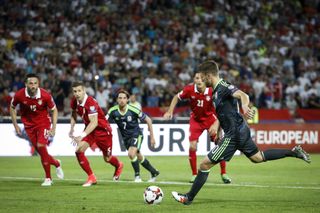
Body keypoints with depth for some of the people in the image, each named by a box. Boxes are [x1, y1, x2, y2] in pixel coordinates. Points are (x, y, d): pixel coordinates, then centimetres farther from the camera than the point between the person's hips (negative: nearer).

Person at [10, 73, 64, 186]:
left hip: (43, 123, -2)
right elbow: (12, 108, 3)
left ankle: (48, 178, -7)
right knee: (40, 151, 0)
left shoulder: (45, 95, -20)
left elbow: (54, 110, -4)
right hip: (29, 125, 2)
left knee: (41, 146, -19)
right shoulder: (19, 95, -17)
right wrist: (15, 125, 0)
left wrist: (53, 128, -9)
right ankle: (56, 163, 32)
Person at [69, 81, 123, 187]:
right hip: (89, 129, 6)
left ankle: (118, 165, 47)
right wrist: (72, 129, 3)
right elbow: (74, 114, 14)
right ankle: (91, 177, -5)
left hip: (102, 130, -6)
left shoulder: (91, 103, -30)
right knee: (79, 151, -16)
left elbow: (94, 122, -36)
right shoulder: (74, 102, -8)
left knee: (107, 159, 9)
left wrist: (83, 135, -44)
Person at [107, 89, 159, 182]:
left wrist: (152, 137, -10)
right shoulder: (113, 111, -16)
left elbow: (148, 120, -14)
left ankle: (137, 175, -5)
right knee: (139, 157, 17)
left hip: (136, 134, -5)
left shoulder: (133, 110, -24)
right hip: (125, 137, 5)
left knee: (131, 154, -26)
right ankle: (154, 172, 38)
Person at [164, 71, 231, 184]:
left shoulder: (212, 91, -26)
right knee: (192, 146, -10)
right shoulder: (189, 89, -21)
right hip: (196, 119, 1)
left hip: (211, 119, -1)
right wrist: (170, 111, -6)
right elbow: (177, 97, 0)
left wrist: (216, 124, -37)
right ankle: (194, 174, 6)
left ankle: (223, 174, 9)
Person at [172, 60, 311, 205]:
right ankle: (294, 152, 26)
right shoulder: (217, 90, 11)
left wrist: (245, 106, -57)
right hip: (240, 130, 10)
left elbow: (243, 95, -36)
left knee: (205, 164, -6)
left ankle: (189, 198, 1)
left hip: (234, 134, -10)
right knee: (258, 157, 26)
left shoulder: (223, 87, -18)